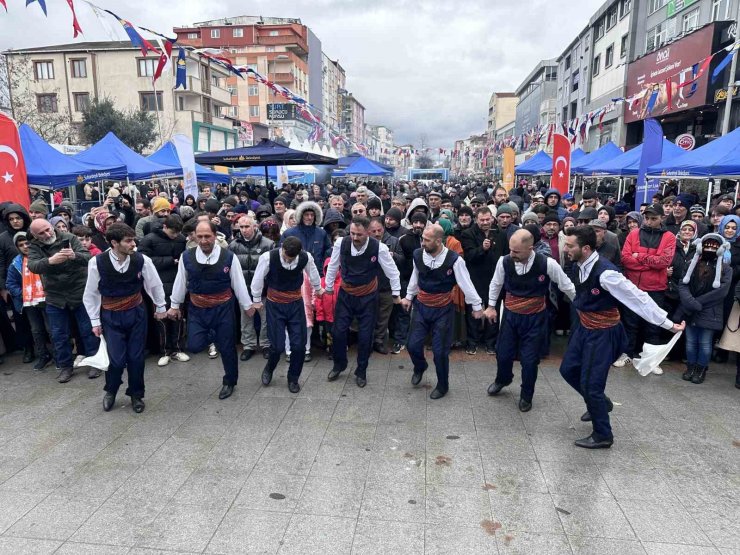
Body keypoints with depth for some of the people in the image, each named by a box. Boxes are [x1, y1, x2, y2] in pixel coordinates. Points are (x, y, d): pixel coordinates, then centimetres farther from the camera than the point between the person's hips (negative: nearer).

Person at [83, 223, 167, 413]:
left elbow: (155, 285, 2)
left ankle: (136, 394, 28)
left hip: (136, 313, 1)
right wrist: (95, 321, 1)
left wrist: (161, 307, 12)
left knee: (136, 357, 5)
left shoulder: (142, 260, -15)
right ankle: (110, 391, 28)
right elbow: (90, 294, -3)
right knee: (117, 359, -4)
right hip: (111, 317, -1)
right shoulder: (97, 262, -17)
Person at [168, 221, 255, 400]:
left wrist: (247, 306, 3)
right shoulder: (186, 256, -8)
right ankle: (212, 335, 30)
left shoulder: (228, 256, -14)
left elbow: (238, 283, -5)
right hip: (197, 309, 2)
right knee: (194, 346, -6)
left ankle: (229, 382, 30)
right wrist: (174, 305, 12)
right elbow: (180, 282, 4)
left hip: (223, 308, -2)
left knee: (227, 347, 8)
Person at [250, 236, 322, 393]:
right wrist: (257, 300, 6)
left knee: (299, 344, 0)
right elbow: (258, 278, -7)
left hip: (296, 303, 2)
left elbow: (313, 273, 6)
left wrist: (318, 289, 25)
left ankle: (293, 378, 23)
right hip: (275, 305, -2)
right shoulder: (268, 257, -24)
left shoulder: (306, 257, -16)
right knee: (277, 345, -4)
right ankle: (269, 369, 30)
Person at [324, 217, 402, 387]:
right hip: (345, 294, 2)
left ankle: (361, 372, 26)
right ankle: (339, 365, 32)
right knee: (339, 331, 6)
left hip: (368, 296, -2)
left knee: (365, 336, 5)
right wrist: (328, 287, 11)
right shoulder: (341, 243, -16)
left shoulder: (379, 248, -22)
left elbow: (392, 271, -8)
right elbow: (333, 266, 1)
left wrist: (396, 294, 0)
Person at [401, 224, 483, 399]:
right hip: (421, 306, 3)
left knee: (440, 350, 3)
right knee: (413, 345, 6)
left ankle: (443, 385, 28)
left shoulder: (454, 259, -22)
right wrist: (409, 296, 17)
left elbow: (466, 283, -13)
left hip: (443, 310, -3)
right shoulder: (418, 254, -11)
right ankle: (420, 367, 41)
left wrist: (477, 305, -7)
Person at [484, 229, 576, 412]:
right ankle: (502, 380, 47)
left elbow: (567, 287, -7)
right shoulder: (504, 261, -17)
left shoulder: (548, 264, -23)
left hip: (535, 318, -2)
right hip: (510, 315, 2)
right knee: (503, 353, 13)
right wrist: (491, 306, 12)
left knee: (529, 359, 5)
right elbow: (496, 283, 4)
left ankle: (526, 396, 33)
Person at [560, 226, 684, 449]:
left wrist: (669, 324, -21)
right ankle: (600, 403, 41)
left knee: (590, 383, -2)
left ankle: (602, 435, 19)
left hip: (602, 332, -8)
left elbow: (638, 297, -25)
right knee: (568, 369, 17)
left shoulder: (605, 273, -29)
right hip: (584, 327, 8)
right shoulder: (578, 266, -4)